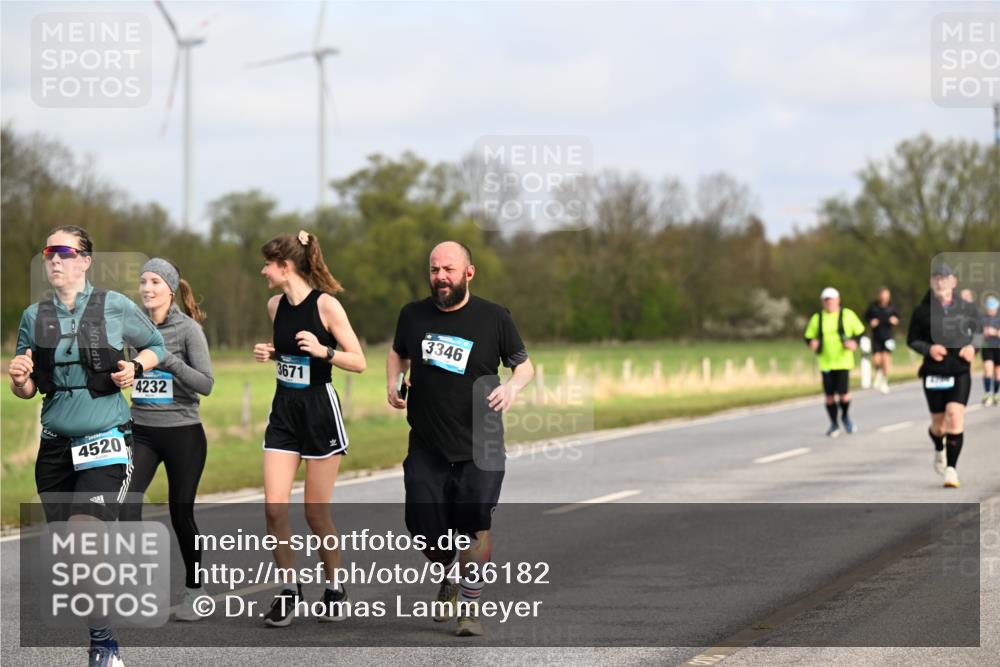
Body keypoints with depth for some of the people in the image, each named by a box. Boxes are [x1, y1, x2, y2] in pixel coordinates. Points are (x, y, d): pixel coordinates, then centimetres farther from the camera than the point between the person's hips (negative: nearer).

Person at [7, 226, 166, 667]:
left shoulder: (115, 307, -4)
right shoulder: (34, 317, 5)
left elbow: (156, 345, 12)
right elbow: (25, 390, 12)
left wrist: (136, 367, -8)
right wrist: (18, 378, -10)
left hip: (106, 444, -5)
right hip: (55, 446, 5)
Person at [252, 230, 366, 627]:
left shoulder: (325, 305, -13)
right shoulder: (275, 305, 5)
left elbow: (359, 362, -12)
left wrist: (323, 351, -28)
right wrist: (269, 354, 3)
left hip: (320, 410, -5)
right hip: (283, 411, 5)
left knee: (317, 512, 0)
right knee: (274, 507, -6)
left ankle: (334, 587, 20)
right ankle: (289, 590, 7)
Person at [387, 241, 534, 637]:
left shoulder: (494, 318, -3)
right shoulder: (413, 315, 4)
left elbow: (524, 364, 7)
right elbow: (398, 352, 24)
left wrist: (512, 386, -14)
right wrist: (394, 382, 4)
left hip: (479, 448, -2)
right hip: (426, 448, 2)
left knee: (476, 527, -6)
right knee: (425, 529, 0)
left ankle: (470, 605, 9)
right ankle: (450, 577, 32)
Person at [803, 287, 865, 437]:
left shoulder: (848, 315, 3)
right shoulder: (817, 318, 8)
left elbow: (860, 332, 9)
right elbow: (808, 336, 11)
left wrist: (854, 342, -11)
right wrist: (812, 342, -13)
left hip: (843, 361, -2)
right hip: (825, 363, 2)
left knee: (843, 394, -11)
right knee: (829, 395, 2)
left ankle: (845, 416, 19)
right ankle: (834, 424, 19)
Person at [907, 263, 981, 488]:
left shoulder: (967, 309, 0)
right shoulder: (923, 311, -3)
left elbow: (977, 332, 14)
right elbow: (912, 340, 4)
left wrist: (972, 347, -7)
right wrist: (928, 349, -16)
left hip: (960, 372, 0)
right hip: (934, 374, 0)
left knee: (955, 417, -18)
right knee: (939, 425, 9)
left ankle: (951, 468, -12)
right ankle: (939, 451, 45)